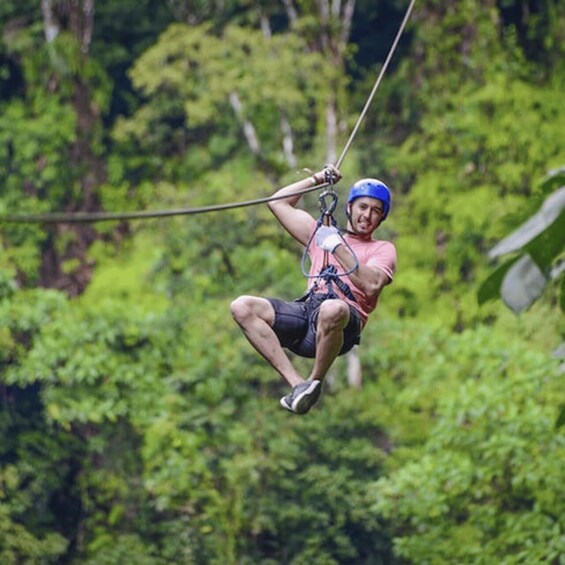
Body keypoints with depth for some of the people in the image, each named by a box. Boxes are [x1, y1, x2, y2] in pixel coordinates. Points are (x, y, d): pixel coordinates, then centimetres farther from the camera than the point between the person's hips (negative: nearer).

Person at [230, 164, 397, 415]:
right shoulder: (322, 235, 32)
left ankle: (314, 382, -20)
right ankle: (296, 383, -27)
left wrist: (338, 248, -3)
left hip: (346, 314, -5)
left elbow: (372, 284, -4)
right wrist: (317, 179, 33)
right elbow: (278, 202, 35)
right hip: (306, 309, 5)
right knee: (242, 307, -20)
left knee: (332, 309, -44)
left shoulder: (383, 249, 19)